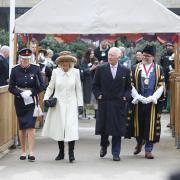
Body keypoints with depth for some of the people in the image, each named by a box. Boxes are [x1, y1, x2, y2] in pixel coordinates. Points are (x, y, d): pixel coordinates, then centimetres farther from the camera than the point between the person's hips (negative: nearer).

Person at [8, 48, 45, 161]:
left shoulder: (36, 69, -2)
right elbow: (11, 87, 1)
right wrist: (20, 93, -16)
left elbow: (42, 86, 0)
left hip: (32, 101, -1)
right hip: (20, 101, 2)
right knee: (22, 127, 8)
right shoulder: (15, 70, -1)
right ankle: (23, 151, 19)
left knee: (31, 126, -11)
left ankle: (31, 152, -10)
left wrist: (31, 92, -14)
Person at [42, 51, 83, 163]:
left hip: (71, 104, -2)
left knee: (71, 128, -11)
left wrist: (80, 104, 2)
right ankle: (61, 152, 18)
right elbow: (50, 87, 9)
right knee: (59, 128, 6)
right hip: (58, 104, 2)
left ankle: (71, 153, -6)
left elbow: (78, 89, 4)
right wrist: (46, 98, -5)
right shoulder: (56, 72, 1)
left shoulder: (75, 72, -1)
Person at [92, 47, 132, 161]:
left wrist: (126, 97, -5)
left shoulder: (125, 71, 5)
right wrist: (98, 95, -6)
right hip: (104, 103, 0)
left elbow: (128, 87, 11)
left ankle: (116, 153, 8)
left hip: (119, 104, 0)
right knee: (103, 127, 5)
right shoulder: (101, 69, 3)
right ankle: (104, 146, 32)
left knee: (117, 129, 0)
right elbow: (95, 85, 8)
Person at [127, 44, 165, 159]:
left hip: (153, 102, -1)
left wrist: (152, 98, -14)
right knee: (138, 123, 7)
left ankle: (148, 150, 6)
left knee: (151, 125, 0)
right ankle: (140, 142, 33)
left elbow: (161, 86, -1)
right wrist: (138, 97, -14)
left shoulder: (159, 69, 3)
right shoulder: (135, 68, 4)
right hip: (138, 101, 1)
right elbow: (131, 85, -1)